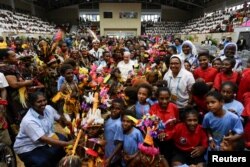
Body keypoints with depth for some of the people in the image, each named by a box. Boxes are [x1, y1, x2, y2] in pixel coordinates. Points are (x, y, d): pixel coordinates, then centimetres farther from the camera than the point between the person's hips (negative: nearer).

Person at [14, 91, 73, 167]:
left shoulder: (48, 108, -12)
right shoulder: (28, 121, -32)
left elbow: (60, 119, 5)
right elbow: (44, 139, -36)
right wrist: (67, 143, -39)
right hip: (28, 149, -7)